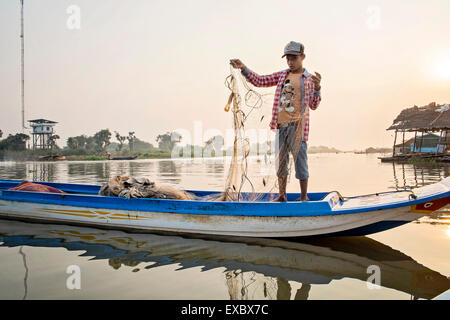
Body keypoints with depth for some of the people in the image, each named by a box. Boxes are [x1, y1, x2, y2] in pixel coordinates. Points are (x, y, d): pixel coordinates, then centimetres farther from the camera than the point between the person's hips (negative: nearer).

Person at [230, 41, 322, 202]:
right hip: (281, 125, 4)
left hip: (298, 125, -4)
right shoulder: (281, 75, 15)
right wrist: (243, 68, 2)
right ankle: (281, 195, 20)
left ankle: (304, 196, 11)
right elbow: (259, 81, 13)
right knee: (281, 161, 9)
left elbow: (313, 106, 2)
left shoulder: (309, 79, 5)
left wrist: (317, 87, -14)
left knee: (300, 160, -1)